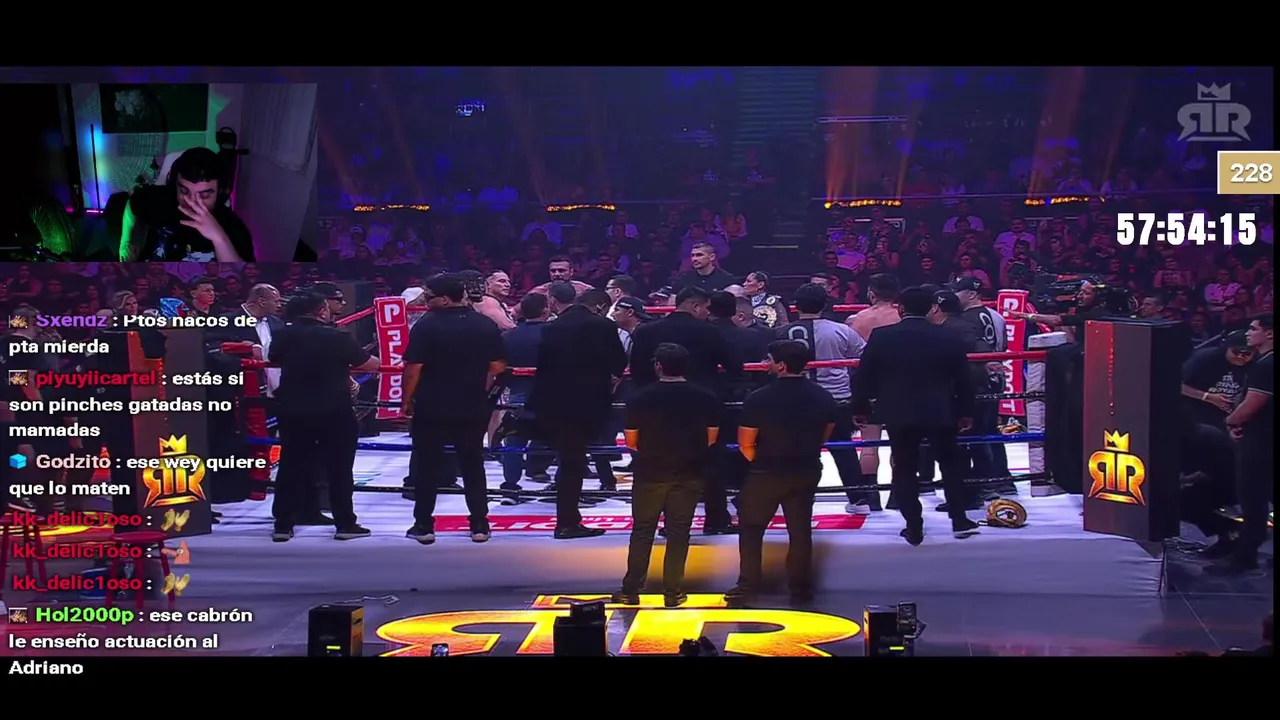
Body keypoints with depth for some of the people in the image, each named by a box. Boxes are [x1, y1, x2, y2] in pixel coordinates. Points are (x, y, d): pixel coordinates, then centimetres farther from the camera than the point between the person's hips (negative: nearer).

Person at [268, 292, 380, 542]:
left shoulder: (283, 336, -1)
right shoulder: (336, 337, -12)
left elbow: (273, 359, 18)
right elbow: (368, 364, -6)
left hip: (292, 409, 4)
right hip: (333, 410, -4)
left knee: (291, 465, 11)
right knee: (339, 467, 5)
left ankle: (283, 525, 12)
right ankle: (345, 524, 7)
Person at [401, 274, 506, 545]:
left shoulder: (427, 325, -12)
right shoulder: (486, 325, 2)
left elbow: (414, 368, -13)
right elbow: (497, 367, 5)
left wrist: (406, 400, -2)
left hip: (431, 407, -4)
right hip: (473, 407, 4)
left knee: (427, 465, 7)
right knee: (473, 463, 12)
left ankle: (424, 526, 8)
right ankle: (479, 525, 12)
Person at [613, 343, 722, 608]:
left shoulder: (640, 399, -10)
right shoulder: (706, 398, -6)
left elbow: (631, 442, -3)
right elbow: (711, 439, 1)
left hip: (649, 473, -1)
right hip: (689, 475, 1)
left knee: (642, 531, 11)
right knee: (678, 533, 9)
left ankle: (630, 590, 14)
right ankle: (673, 592, 10)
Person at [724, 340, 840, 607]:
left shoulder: (759, 398, -17)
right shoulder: (823, 397, -1)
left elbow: (745, 443, -12)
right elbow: (825, 435, 10)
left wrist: (760, 462, 6)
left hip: (767, 472, -4)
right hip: (807, 472, 4)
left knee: (751, 528, 11)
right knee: (800, 530, 14)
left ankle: (747, 587, 9)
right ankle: (801, 588, 19)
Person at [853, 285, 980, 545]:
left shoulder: (881, 337, -4)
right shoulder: (948, 338, 0)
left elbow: (865, 376, -2)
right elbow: (963, 378, 5)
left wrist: (861, 408, 10)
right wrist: (966, 412, 15)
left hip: (898, 414, -1)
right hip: (940, 412, 1)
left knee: (904, 470, 7)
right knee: (951, 464, 17)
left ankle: (914, 528, 5)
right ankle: (959, 521, 18)